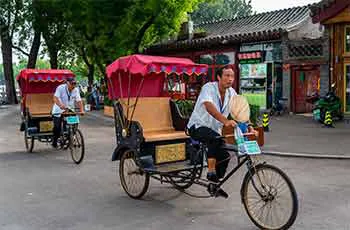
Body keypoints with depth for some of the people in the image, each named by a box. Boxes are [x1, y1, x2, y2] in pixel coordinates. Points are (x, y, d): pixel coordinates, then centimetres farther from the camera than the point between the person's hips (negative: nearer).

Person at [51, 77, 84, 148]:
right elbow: (55, 98, -28)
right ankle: (54, 142, 12)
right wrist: (60, 105, -46)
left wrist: (82, 110, -23)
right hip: (58, 111, -4)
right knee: (57, 127, -10)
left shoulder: (76, 90, -3)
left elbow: (79, 101, -8)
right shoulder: (60, 88, -16)